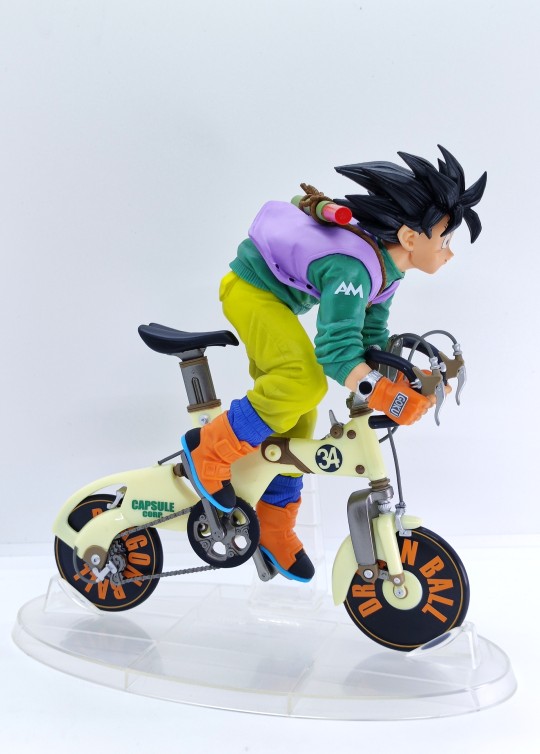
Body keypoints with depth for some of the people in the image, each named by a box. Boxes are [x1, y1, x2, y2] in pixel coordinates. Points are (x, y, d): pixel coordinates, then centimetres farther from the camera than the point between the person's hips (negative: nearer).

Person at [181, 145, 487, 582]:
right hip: (250, 288, -9)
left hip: (277, 301, 9)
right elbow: (337, 352, -42)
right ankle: (211, 448, -12)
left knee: (297, 417, 7)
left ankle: (274, 525, 19)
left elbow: (371, 338, -1)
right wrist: (390, 397, -51)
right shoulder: (352, 267, -34)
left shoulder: (387, 265, -6)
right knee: (304, 380, -30)